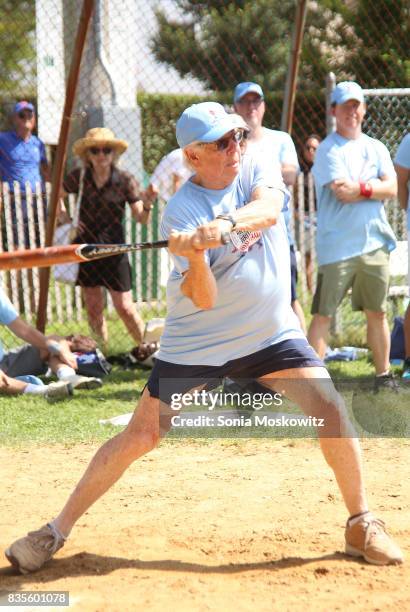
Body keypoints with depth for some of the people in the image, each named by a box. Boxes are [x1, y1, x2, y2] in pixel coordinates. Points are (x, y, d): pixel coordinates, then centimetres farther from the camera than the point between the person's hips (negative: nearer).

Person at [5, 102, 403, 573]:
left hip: (272, 333, 3)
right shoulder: (180, 212, -13)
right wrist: (196, 258, -40)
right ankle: (56, 532, 4)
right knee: (139, 436, -6)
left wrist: (227, 225, -45)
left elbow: (268, 209, -27)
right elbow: (204, 299, -20)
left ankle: (361, 525, 6)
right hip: (197, 341, -3)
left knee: (331, 411, -12)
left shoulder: (255, 175, -2)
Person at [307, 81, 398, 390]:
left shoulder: (376, 148, 13)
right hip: (337, 246, -5)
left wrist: (360, 188, -12)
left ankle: (384, 374, 21)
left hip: (375, 243, 5)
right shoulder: (329, 150, -4)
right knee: (323, 315, -6)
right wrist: (374, 188, -5)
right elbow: (341, 192, -17)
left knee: (377, 312, 12)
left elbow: (392, 188, 0)